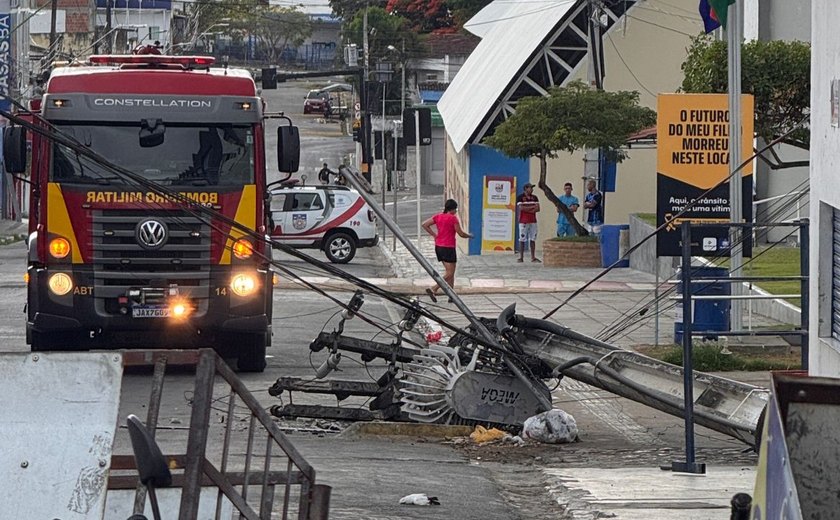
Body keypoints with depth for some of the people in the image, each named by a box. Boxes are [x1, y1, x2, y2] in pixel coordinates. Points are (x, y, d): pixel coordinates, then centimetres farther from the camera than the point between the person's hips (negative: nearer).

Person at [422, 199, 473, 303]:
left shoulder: (438, 216, 7)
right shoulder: (453, 218, -12)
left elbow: (425, 225, 5)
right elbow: (461, 233, -10)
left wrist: (434, 234, 8)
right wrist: (469, 235, 10)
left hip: (438, 246, 8)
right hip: (448, 247, -8)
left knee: (449, 271, 17)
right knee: (450, 273, -4)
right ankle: (433, 289, -21)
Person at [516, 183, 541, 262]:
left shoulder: (534, 197, 11)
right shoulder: (520, 197, -3)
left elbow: (538, 209, 3)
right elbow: (521, 208, -14)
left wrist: (527, 209, -11)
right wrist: (532, 207, -7)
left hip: (533, 221, 5)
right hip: (523, 221, -5)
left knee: (533, 239, 5)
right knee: (522, 240, -3)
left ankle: (533, 257, 8)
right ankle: (521, 257, 1)